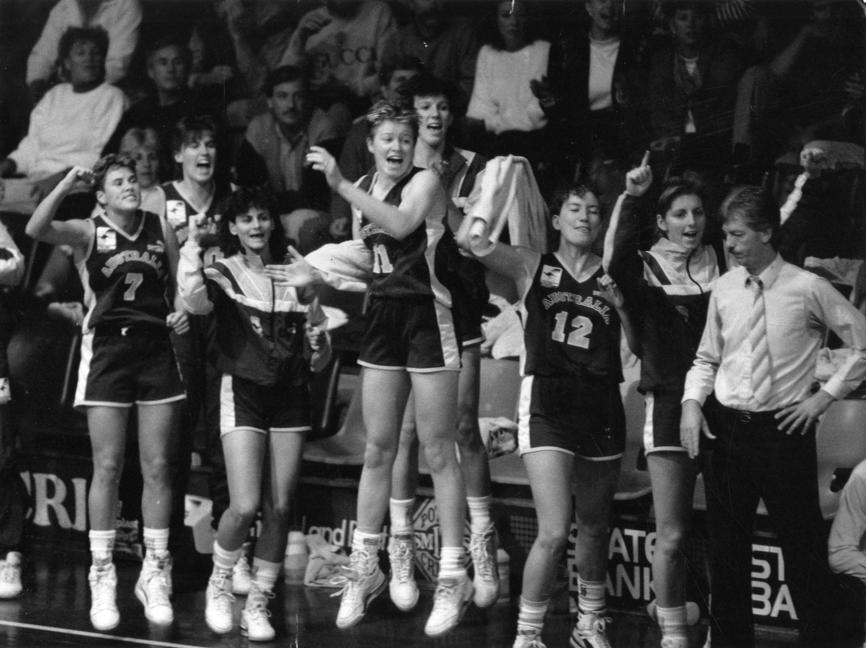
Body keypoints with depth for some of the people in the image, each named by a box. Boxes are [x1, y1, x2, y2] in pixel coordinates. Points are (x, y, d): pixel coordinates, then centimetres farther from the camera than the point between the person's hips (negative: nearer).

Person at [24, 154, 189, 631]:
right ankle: (102, 578, 3)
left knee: (158, 468, 3)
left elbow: (182, 284, 20)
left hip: (156, 350, 3)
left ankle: (155, 574, 11)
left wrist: (183, 312, 0)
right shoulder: (88, 232, 0)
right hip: (107, 349, -3)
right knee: (107, 467, -4)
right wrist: (66, 185, -26)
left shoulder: (159, 230, 9)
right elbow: (36, 230, -19)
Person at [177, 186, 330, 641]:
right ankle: (219, 586, 12)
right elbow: (195, 300, -25)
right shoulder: (223, 275, 0)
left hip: (290, 396, 4)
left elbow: (315, 360, 16)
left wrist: (319, 343, -6)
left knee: (279, 509, 0)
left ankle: (258, 603, 12)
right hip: (243, 393, -4)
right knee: (245, 506, -14)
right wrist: (192, 244, -25)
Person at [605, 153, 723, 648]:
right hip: (670, 406, -2)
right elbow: (618, 260, -22)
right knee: (672, 537, -3)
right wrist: (630, 198, -32)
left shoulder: (722, 265, 8)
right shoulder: (646, 268, -1)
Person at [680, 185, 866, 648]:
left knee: (803, 549, 1)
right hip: (727, 430, 4)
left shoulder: (808, 290, -8)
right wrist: (692, 401, -2)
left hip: (785, 431, -4)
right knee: (726, 550, 10)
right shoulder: (724, 289, 4)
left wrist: (827, 394, -4)